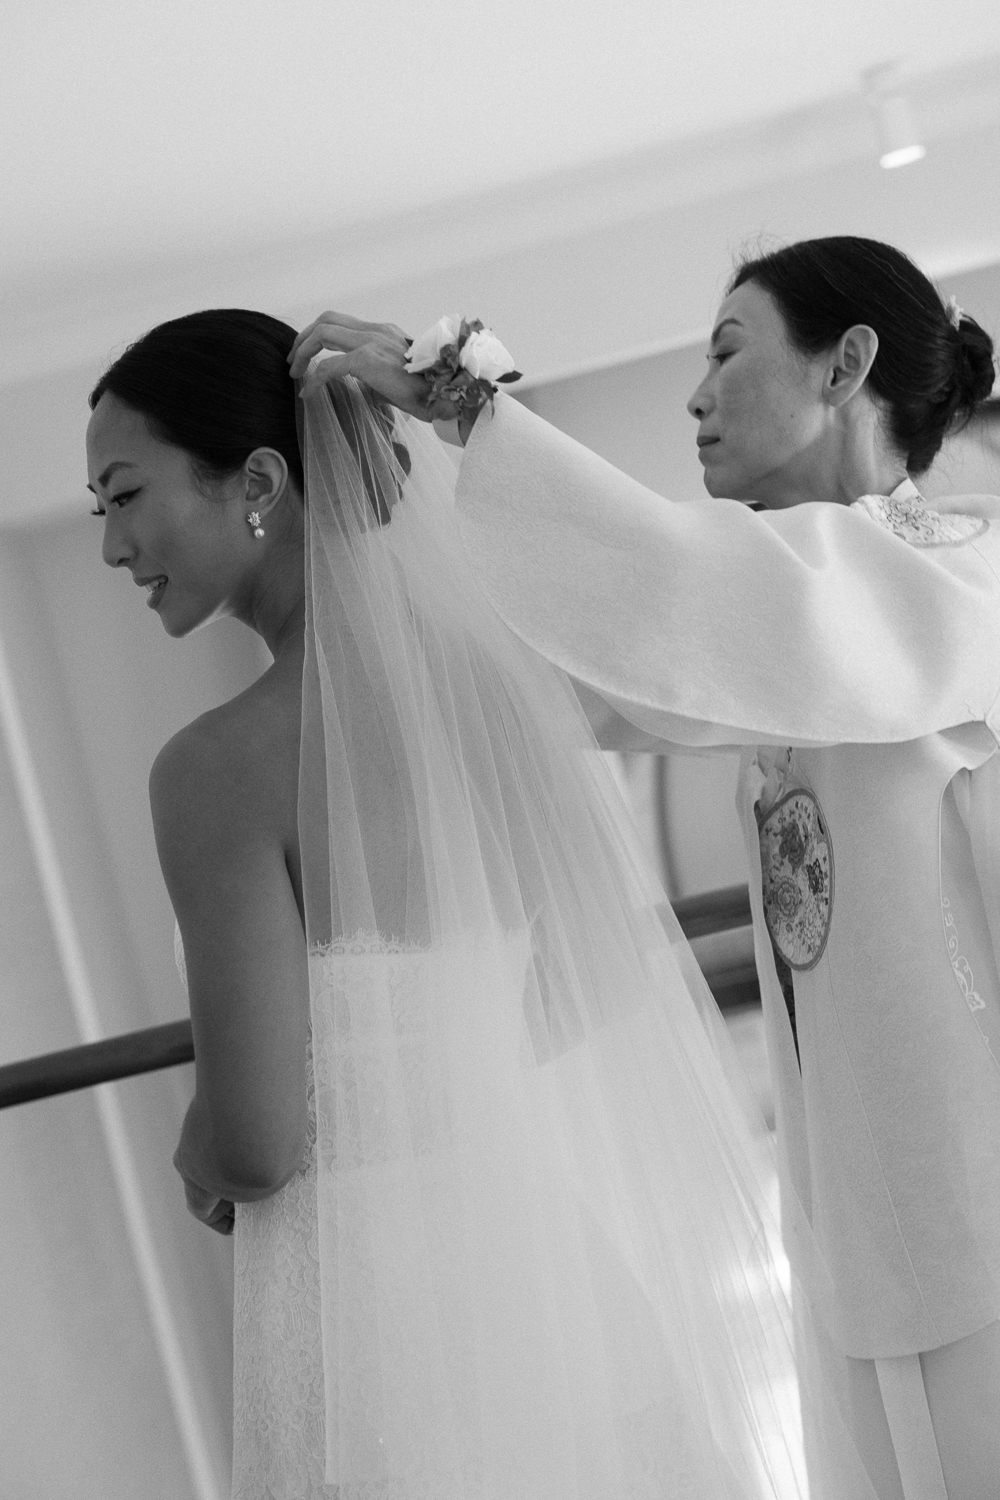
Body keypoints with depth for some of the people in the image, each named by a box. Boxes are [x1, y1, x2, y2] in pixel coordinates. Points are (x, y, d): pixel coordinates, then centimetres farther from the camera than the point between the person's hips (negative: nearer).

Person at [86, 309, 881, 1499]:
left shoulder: (221, 766, -20)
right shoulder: (505, 668, -3)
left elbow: (260, 1137, -19)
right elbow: (614, 965, 4)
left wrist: (200, 1165, 3)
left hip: (378, 1275, -5)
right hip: (556, 1214, 6)